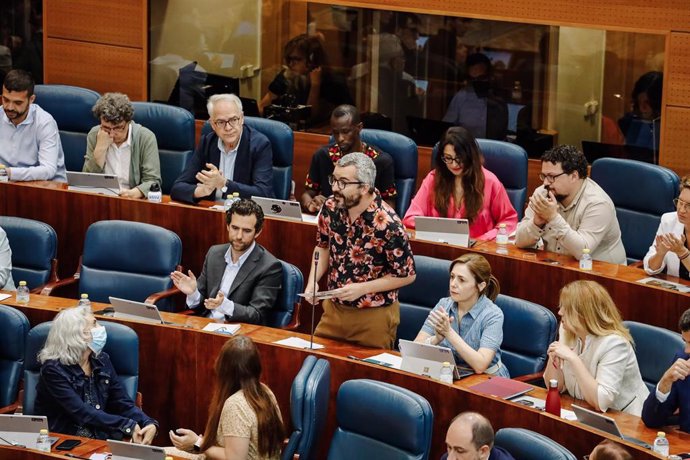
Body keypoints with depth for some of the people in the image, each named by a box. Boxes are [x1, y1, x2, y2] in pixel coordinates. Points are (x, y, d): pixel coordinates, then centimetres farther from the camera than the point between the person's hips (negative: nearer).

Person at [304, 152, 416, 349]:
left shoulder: (387, 225, -26)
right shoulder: (331, 207, -9)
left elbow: (407, 275, -14)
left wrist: (362, 288, -19)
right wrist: (313, 281, -4)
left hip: (374, 316, -5)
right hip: (334, 307, 5)